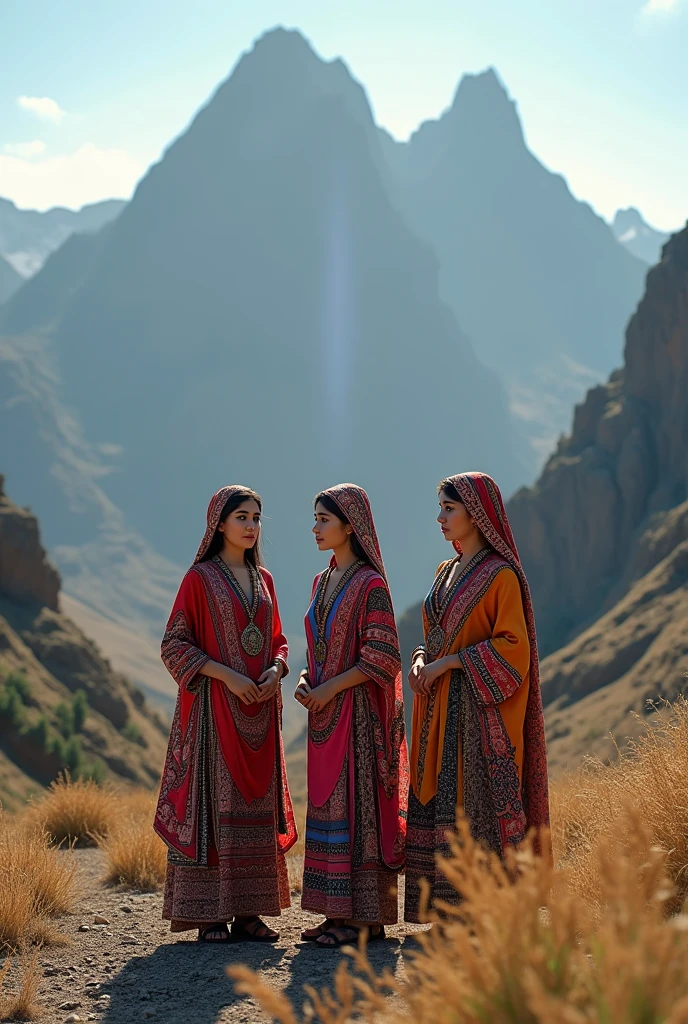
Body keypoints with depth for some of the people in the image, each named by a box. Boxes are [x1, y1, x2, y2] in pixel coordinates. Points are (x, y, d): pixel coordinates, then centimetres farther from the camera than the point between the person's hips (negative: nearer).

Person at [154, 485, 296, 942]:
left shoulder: (263, 579, 14)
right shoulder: (200, 577, -3)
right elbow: (175, 644, -7)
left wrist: (275, 670, -4)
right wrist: (227, 675, -16)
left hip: (259, 708, 6)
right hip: (214, 705, -6)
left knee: (257, 805, 4)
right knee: (213, 801, -6)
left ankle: (249, 910, 10)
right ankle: (209, 912, -2)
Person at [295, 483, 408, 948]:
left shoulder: (370, 583, -11)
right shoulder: (322, 582, 14)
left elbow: (382, 658, -15)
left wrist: (331, 688, -17)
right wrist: (305, 680, 2)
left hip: (358, 712, -8)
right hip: (326, 713, 8)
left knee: (357, 805, -6)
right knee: (329, 804, 9)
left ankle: (367, 918, 0)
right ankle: (340, 913, 15)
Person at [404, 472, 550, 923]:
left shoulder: (502, 574, -8)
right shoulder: (447, 573, 17)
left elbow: (512, 646, -15)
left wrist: (448, 662, -17)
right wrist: (421, 660, 1)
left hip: (481, 709, -8)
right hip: (441, 712, 8)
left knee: (478, 803, -8)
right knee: (439, 802, 5)